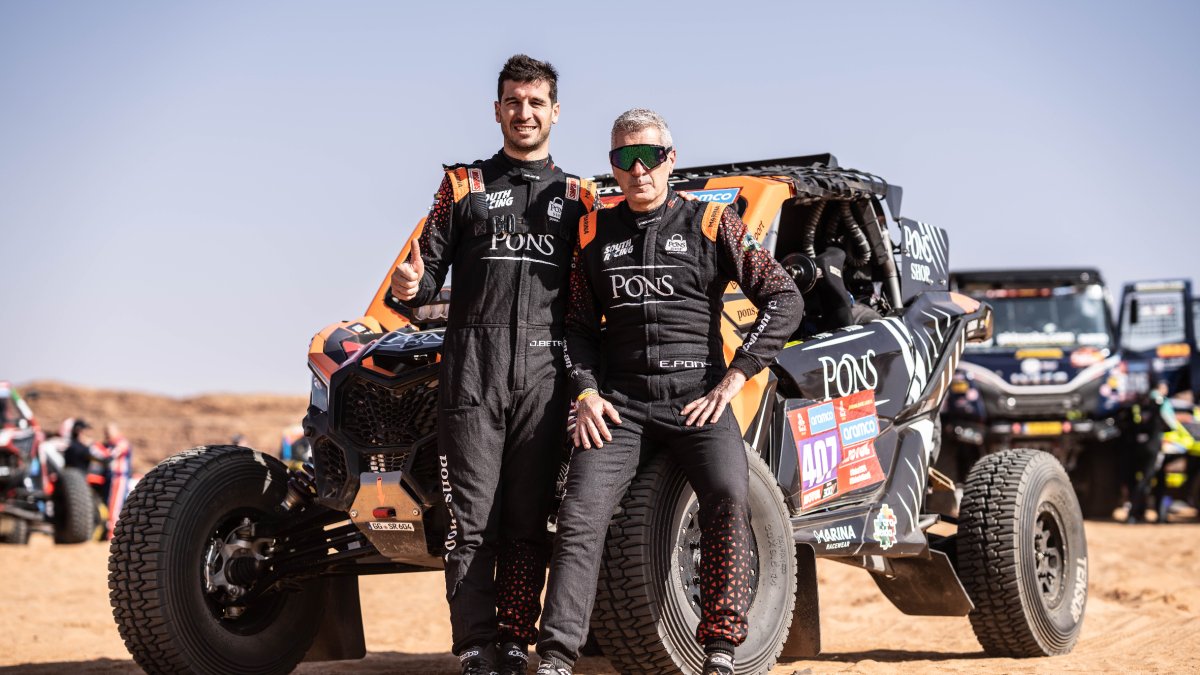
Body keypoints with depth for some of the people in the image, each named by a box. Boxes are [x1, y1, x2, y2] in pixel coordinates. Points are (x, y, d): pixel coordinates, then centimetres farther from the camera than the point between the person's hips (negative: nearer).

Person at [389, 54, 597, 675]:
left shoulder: (579, 198, 17)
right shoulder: (464, 186, 16)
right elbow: (431, 269, 10)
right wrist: (411, 286, -14)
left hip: (545, 374, 1)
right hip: (472, 371, -1)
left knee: (529, 520, 0)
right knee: (472, 519, -4)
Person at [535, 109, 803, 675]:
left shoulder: (712, 223, 7)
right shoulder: (594, 232, 15)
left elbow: (784, 300, 3)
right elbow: (580, 324, 19)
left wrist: (734, 377, -4)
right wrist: (586, 392, 2)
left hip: (698, 398, -2)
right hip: (618, 402, 2)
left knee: (728, 496, -26)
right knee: (579, 515, -14)